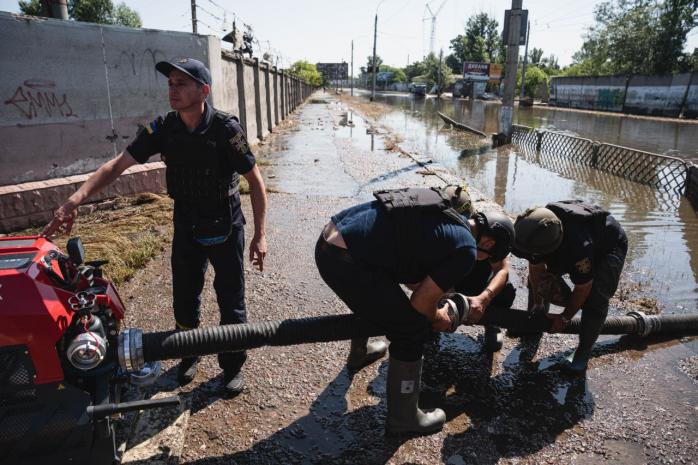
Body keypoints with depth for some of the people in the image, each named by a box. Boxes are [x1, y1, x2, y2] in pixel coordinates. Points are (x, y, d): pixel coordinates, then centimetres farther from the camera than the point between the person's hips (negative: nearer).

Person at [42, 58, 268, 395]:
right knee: (184, 300, 14)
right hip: (186, 227, 4)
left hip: (225, 228, -3)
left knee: (230, 302, 8)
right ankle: (190, 354, 40)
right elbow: (117, 165, -9)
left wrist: (259, 236, -16)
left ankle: (233, 365, 28)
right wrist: (75, 199, -23)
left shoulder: (226, 129, -20)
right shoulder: (163, 128, -9)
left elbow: (255, 180, -14)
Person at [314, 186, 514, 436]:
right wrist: (438, 319, 20)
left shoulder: (443, 211, 20)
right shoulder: (465, 250, -4)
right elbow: (421, 303, -2)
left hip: (328, 241, 10)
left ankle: (359, 353, 64)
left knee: (371, 296, 38)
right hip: (346, 262, -10)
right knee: (412, 332, 6)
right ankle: (403, 419, 23)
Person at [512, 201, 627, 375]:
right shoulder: (534, 230, -29)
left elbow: (582, 289, -29)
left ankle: (582, 355, -6)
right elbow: (536, 267, -12)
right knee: (537, 280, 2)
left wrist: (564, 318, -15)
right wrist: (538, 304, -4)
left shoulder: (580, 246, -46)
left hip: (609, 245, -6)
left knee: (595, 297, -24)